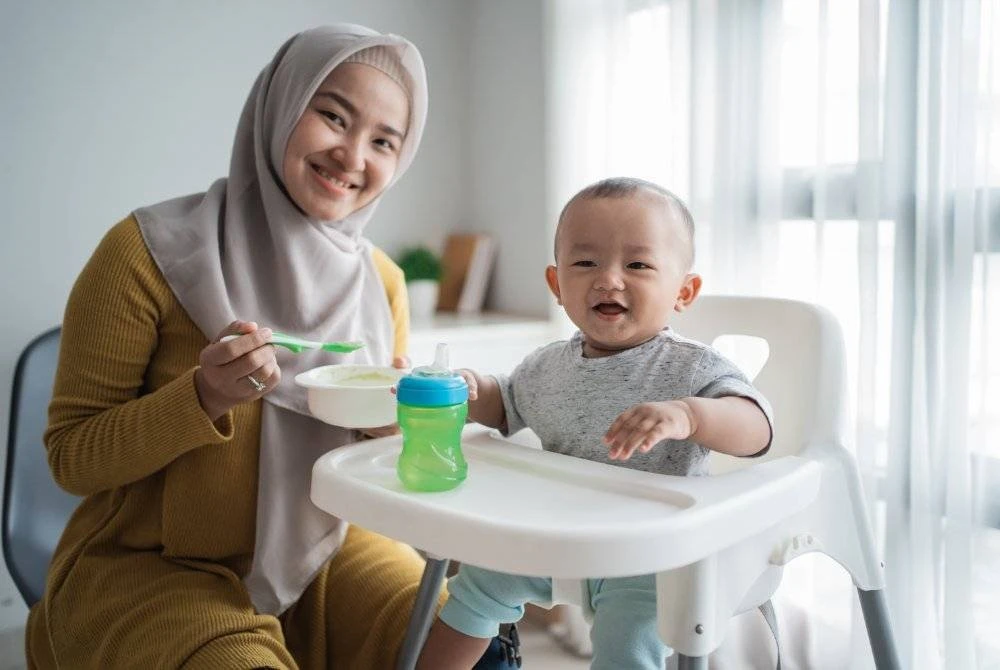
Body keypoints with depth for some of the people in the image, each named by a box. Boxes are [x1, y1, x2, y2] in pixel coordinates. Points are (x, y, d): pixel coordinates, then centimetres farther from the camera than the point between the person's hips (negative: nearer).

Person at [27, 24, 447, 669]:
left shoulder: (382, 283, -2)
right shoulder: (149, 252, -15)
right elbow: (71, 456, -10)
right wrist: (204, 398, -27)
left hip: (319, 552, 3)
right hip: (145, 567, -2)